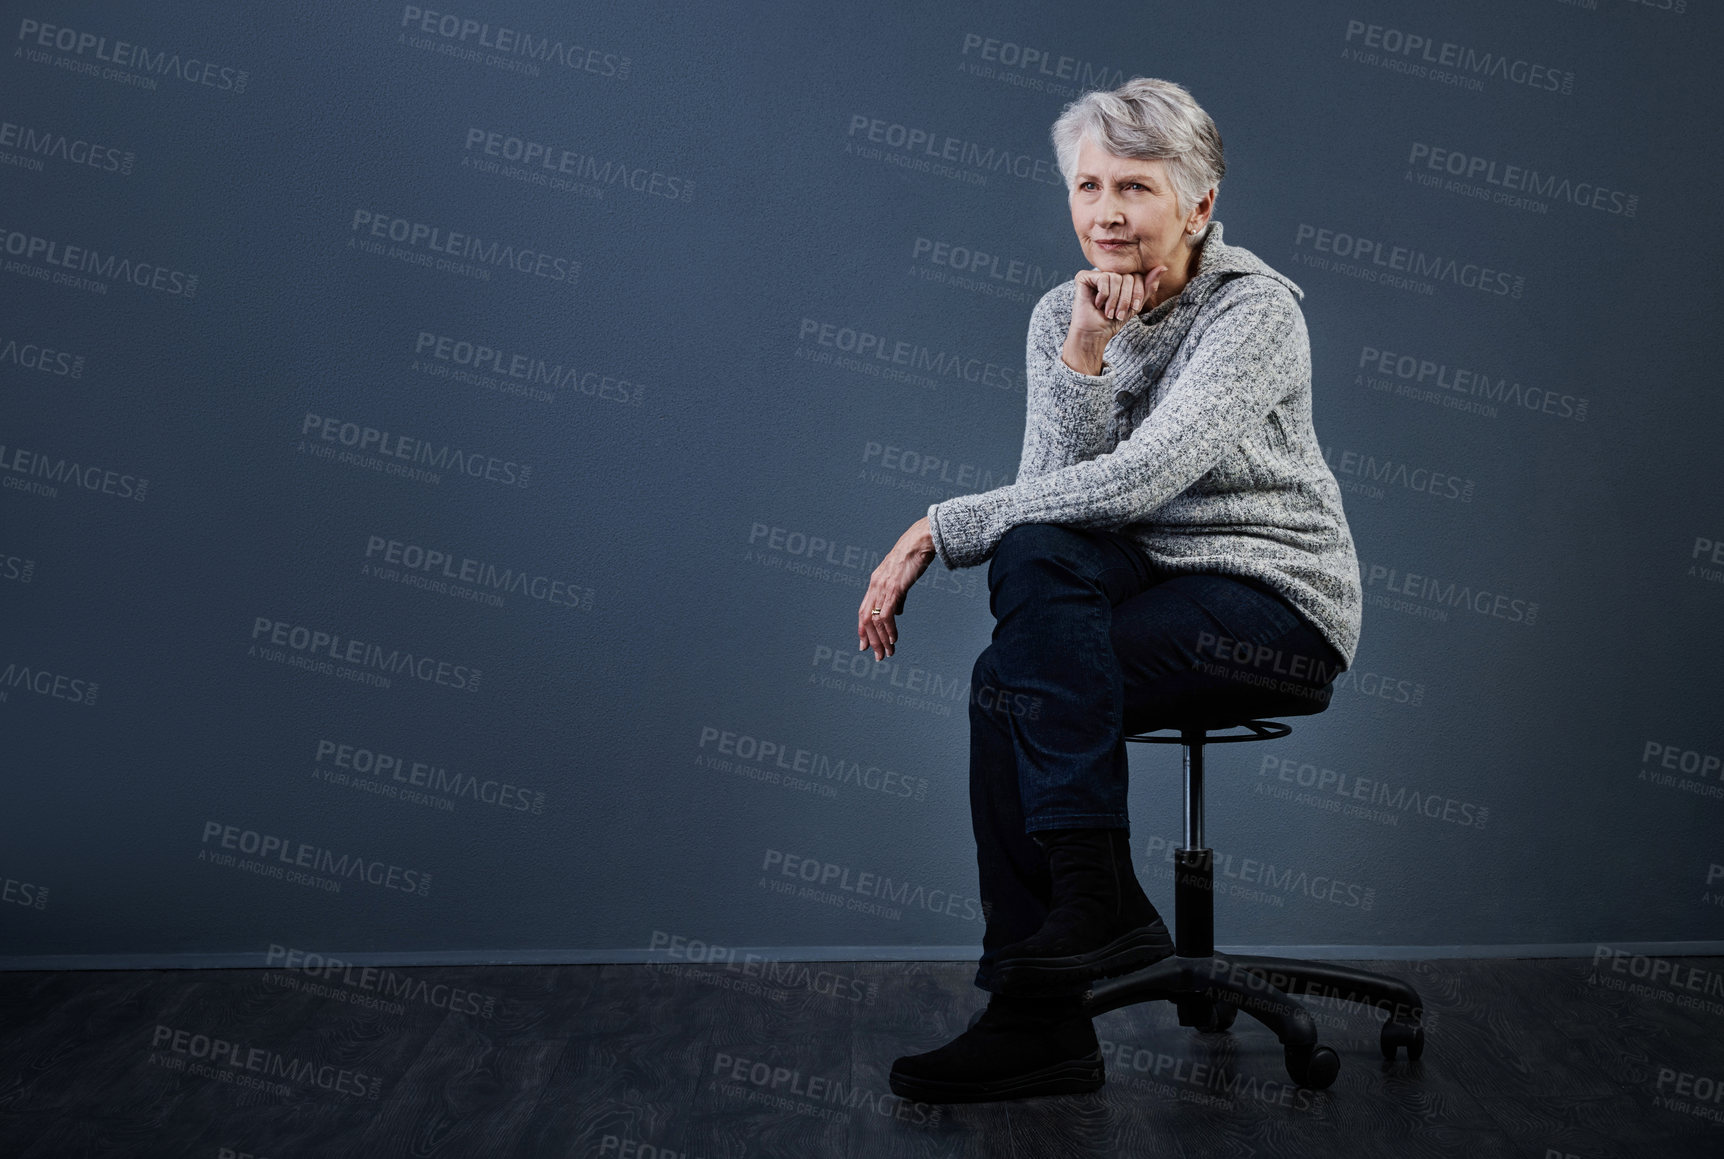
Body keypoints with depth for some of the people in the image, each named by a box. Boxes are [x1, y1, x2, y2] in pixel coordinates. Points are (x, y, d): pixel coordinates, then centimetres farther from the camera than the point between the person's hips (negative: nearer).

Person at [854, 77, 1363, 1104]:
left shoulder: (1256, 307, -14)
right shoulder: (1062, 316, 4)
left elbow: (1134, 482, -27)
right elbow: (1052, 492, -7)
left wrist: (937, 529, -24)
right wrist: (1084, 355, -20)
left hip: (1278, 598, -6)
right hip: (1152, 585, 6)